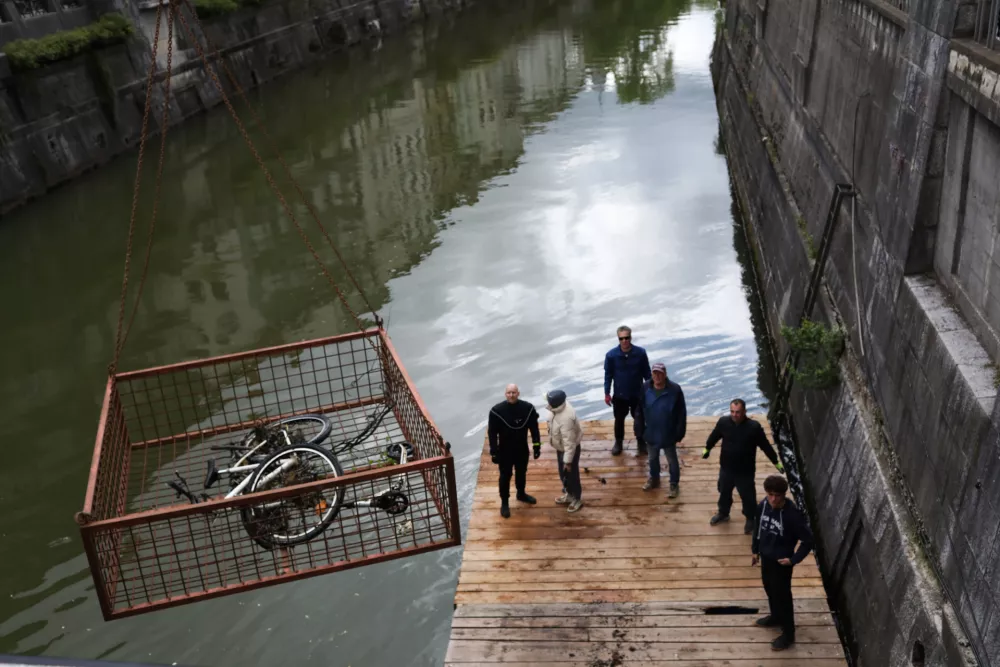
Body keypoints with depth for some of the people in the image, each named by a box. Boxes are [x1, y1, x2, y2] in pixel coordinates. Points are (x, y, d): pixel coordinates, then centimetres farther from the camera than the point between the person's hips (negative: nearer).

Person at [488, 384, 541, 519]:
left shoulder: (528, 408, -13)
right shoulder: (497, 410, -20)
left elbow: (534, 428, -2)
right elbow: (492, 433, -12)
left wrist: (537, 446, 0)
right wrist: (494, 452, -11)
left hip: (522, 449, 3)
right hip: (505, 451, -3)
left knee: (521, 473, 23)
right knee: (505, 476, 10)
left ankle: (521, 494, 47)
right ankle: (504, 503, 27)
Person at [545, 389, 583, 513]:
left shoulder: (566, 419, -40)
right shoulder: (561, 407, -13)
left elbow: (569, 443, -32)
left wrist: (568, 461, -23)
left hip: (569, 450, -9)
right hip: (561, 448, 9)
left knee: (571, 475, 13)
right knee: (563, 474, 25)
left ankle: (577, 499, 35)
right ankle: (569, 494, 47)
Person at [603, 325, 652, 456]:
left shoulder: (640, 353, -15)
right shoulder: (611, 355, -16)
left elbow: (646, 373, -3)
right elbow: (608, 375, -5)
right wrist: (607, 393, -2)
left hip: (637, 394, 0)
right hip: (619, 395, 0)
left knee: (639, 419, 9)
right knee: (619, 419, 17)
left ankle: (641, 442, 29)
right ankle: (618, 442, 37)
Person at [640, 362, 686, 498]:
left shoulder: (675, 390, -21)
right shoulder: (646, 388, -11)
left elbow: (682, 413, -13)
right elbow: (641, 409, 1)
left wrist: (680, 433, -11)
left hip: (668, 434, -3)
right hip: (651, 433, 3)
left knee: (672, 460, 15)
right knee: (653, 458, 24)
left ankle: (674, 484, 34)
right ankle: (654, 479, 47)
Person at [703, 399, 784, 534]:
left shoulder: (754, 427, -23)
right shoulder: (723, 422, -15)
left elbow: (765, 446, -11)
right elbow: (714, 436, 5)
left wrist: (776, 462, -3)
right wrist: (707, 449, 20)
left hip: (745, 471, -3)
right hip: (726, 468, 3)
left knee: (748, 496, 15)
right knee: (724, 492, 24)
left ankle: (751, 519, 40)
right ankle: (723, 513, 50)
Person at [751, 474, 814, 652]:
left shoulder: (792, 514, -30)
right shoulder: (763, 505, -12)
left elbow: (808, 540, -21)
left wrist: (794, 559, -19)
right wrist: (756, 550, 13)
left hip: (781, 561, -6)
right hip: (766, 556, 6)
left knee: (782, 596, 9)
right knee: (769, 588, 26)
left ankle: (788, 634, 28)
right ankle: (776, 617, 52)